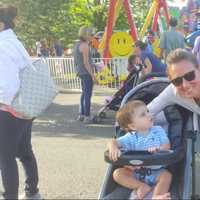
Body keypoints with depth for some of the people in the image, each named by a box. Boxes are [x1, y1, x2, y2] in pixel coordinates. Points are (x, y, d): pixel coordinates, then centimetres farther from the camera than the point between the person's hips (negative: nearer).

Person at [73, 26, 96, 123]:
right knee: (88, 94, -4)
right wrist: (92, 75, -17)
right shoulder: (84, 45, -16)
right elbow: (86, 62, -20)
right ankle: (87, 116, -1)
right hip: (86, 72, -9)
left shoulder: (77, 44, 12)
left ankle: (81, 114, 23)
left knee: (84, 93, 18)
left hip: (80, 72, 10)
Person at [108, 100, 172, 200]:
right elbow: (114, 142, -15)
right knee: (118, 173, -18)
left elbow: (167, 146, -5)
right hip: (135, 172, 0)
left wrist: (158, 149, -29)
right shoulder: (131, 137, -7)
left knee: (166, 175, -29)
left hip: (156, 172, 0)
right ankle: (142, 186, -24)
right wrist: (113, 148, -41)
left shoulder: (158, 131, 0)